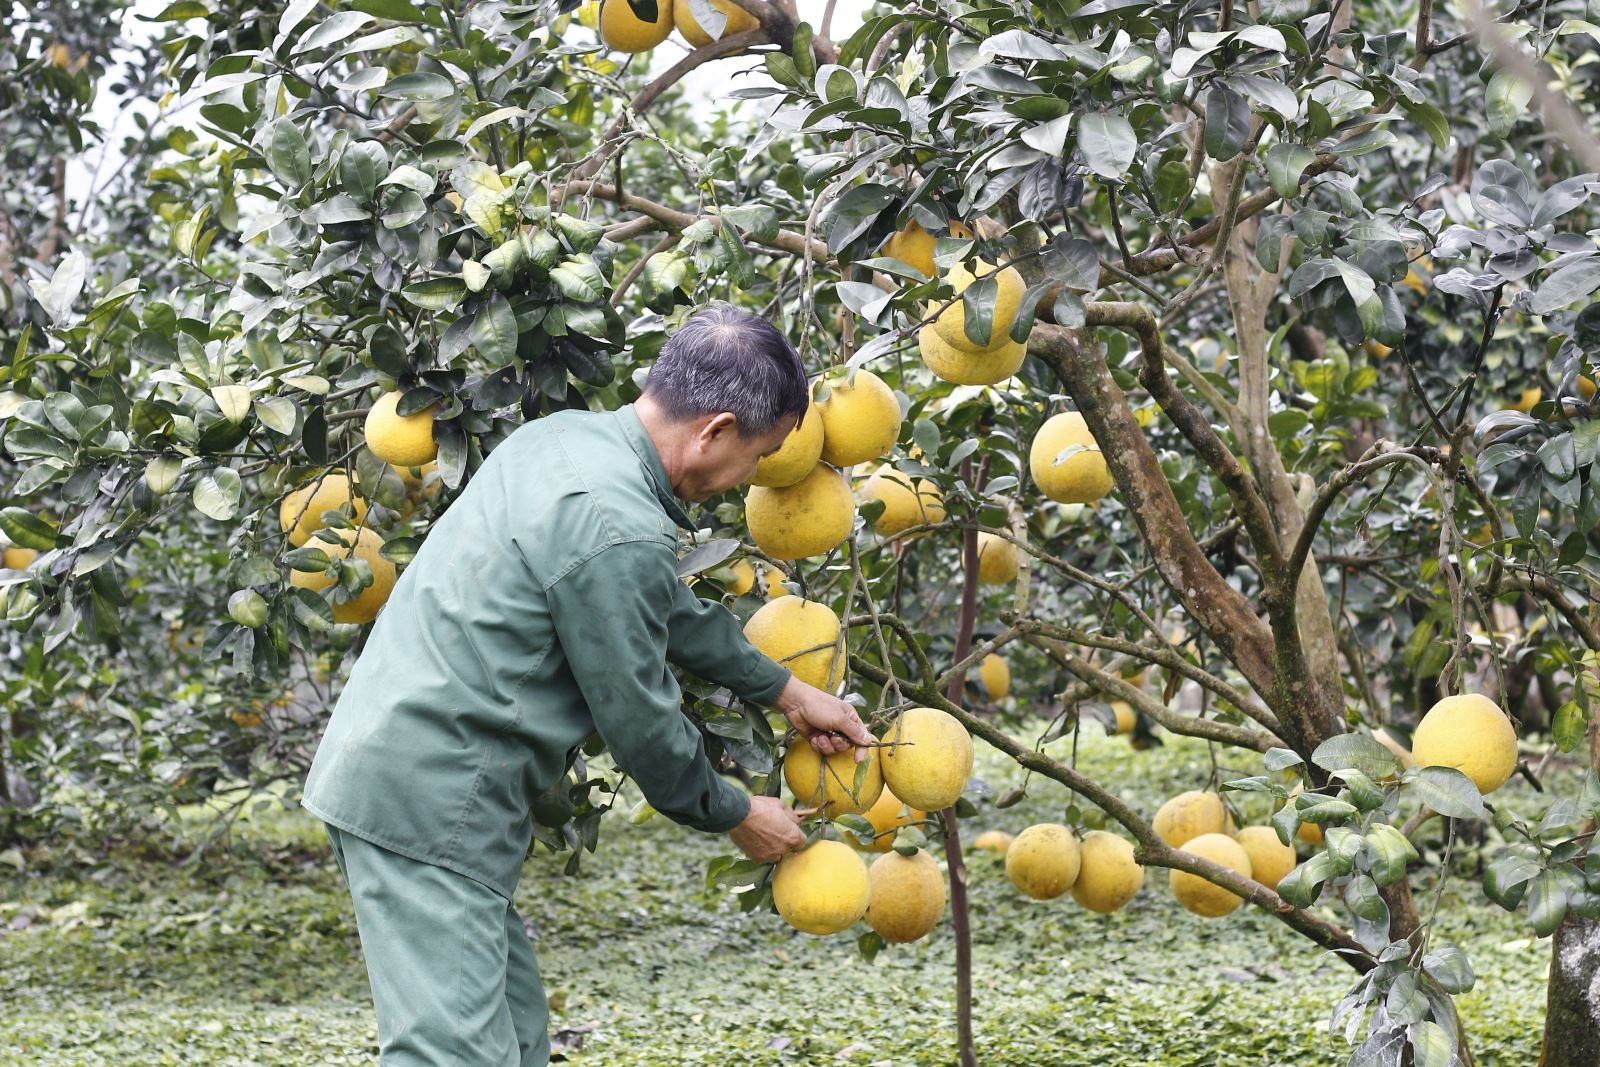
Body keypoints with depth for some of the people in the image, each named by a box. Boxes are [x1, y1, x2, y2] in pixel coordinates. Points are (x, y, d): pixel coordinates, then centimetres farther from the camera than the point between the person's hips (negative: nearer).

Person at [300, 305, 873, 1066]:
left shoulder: (565, 436, 10)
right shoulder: (618, 530, -21)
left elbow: (669, 607, 26)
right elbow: (638, 719, -11)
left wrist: (784, 691, 32)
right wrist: (736, 816, 7)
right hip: (428, 802, -11)